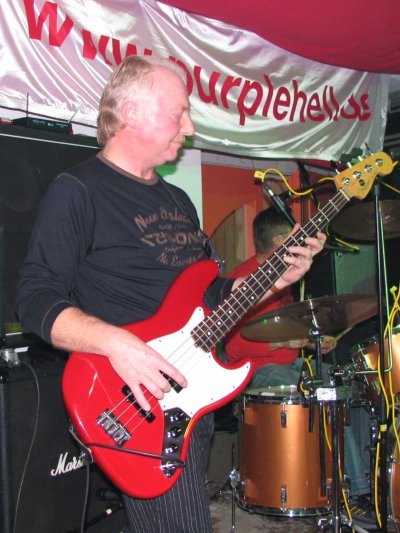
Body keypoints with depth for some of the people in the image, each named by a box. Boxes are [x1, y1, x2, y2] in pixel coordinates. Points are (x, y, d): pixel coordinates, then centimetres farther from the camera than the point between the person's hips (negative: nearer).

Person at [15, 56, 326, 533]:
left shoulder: (177, 199, 16)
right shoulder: (77, 191, -10)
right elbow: (36, 300, -17)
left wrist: (274, 279, 6)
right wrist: (115, 342, -31)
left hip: (197, 393, 8)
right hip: (142, 402, -8)